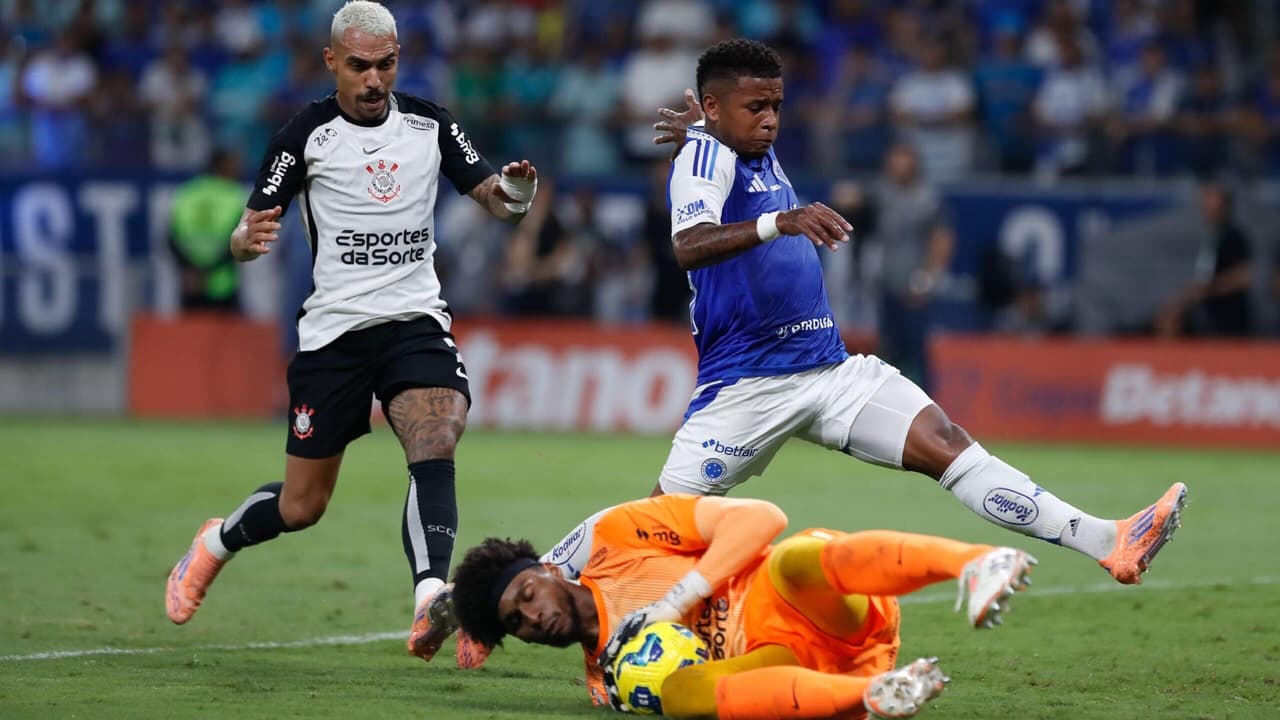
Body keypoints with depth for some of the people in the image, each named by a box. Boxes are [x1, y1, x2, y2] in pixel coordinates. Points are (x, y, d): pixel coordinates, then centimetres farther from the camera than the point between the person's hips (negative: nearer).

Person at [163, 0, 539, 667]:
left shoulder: (429, 124, 4)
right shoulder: (305, 135, -4)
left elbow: (492, 199, 8)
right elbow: (245, 236, -4)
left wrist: (512, 194, -17)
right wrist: (248, 238, -28)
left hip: (416, 323, 1)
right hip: (333, 330, -1)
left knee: (435, 448, -27)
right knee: (301, 506, 6)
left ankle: (430, 600, -37)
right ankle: (215, 543, 37)